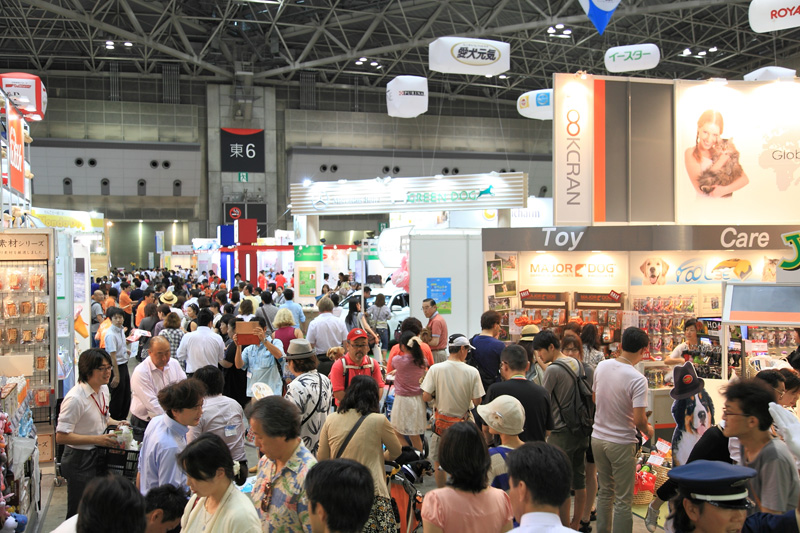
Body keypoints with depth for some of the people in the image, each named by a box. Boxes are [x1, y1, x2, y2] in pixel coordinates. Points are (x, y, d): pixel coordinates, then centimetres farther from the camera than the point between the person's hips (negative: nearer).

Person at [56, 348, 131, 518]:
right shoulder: (75, 398, -24)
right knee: (78, 514, 8)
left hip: (97, 456, 8)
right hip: (79, 461, -8)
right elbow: (61, 437, -25)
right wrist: (97, 439, -28)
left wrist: (115, 423, 1)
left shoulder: (104, 389, 3)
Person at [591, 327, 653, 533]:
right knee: (623, 500, 6)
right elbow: (639, 419, -22)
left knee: (605, 491, 21)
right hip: (621, 443, -6)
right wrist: (648, 430, -1)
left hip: (598, 437, 6)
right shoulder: (638, 380, -21)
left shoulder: (602, 366, -3)